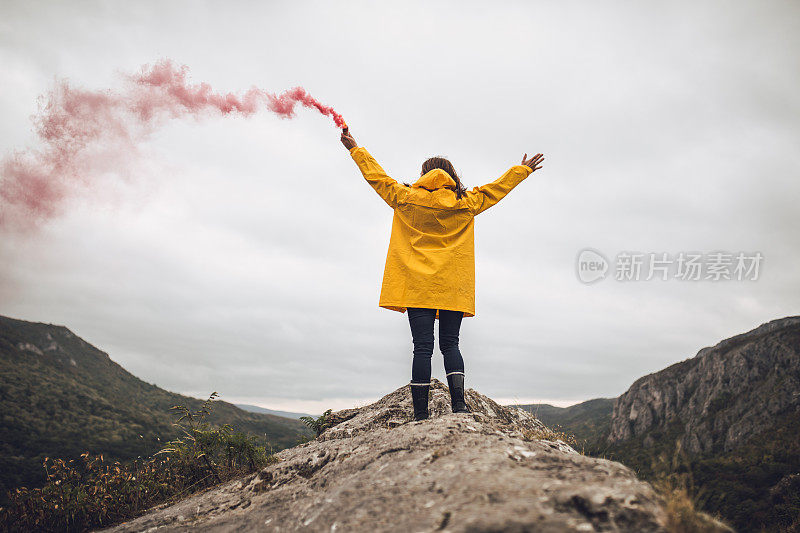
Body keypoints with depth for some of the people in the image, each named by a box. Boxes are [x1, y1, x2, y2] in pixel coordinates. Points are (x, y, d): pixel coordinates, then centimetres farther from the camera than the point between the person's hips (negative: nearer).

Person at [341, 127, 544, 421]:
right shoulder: (466, 203, 8)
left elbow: (378, 177, 15)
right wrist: (522, 169, 36)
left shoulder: (407, 198, 6)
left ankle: (421, 415, -5)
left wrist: (355, 149, 27)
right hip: (453, 287, 1)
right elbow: (497, 187, 20)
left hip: (418, 285, -1)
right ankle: (458, 402, -4)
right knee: (450, 344, 9)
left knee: (422, 347, -4)